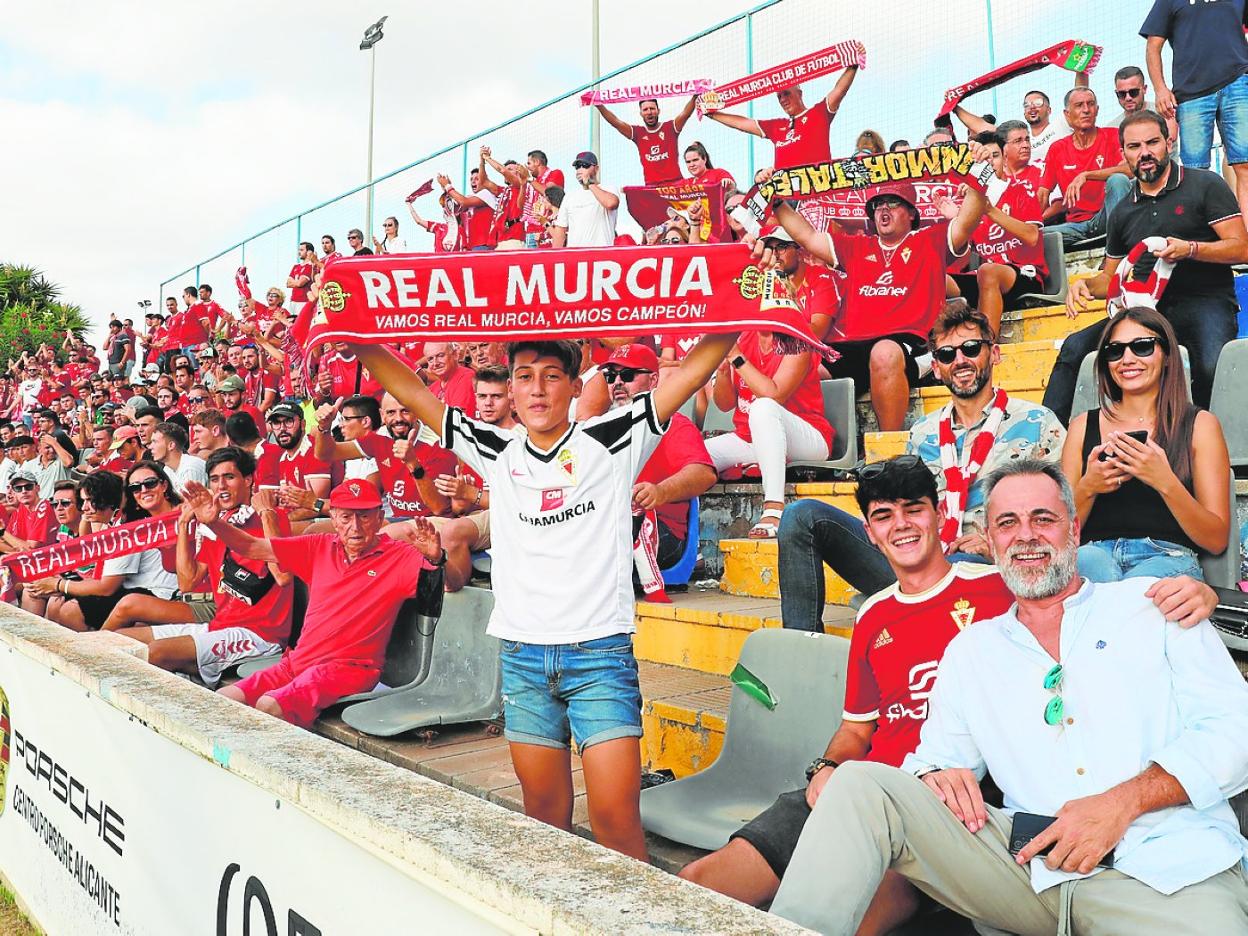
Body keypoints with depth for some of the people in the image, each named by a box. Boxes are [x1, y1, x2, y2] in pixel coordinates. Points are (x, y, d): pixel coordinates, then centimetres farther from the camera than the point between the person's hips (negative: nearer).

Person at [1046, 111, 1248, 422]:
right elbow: (1110, 277, 22)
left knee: (1212, 368, -37)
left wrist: (1189, 249, -20)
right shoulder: (1123, 211, 18)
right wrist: (1085, 285, -2)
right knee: (1075, 347, -17)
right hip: (1147, 309, 4)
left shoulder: (1204, 184, 5)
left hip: (1205, 302, -4)